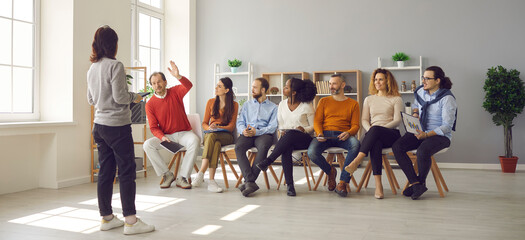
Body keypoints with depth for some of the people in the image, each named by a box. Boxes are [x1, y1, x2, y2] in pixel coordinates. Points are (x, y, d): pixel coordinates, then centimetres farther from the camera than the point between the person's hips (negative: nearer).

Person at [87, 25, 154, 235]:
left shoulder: (92, 68, 11)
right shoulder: (115, 65, -12)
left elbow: (91, 100, 17)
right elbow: (120, 96, -16)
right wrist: (135, 97, 2)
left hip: (99, 125, 8)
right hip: (117, 125, -8)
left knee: (105, 171, 11)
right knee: (127, 172, -3)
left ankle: (106, 217, 18)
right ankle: (130, 221, -1)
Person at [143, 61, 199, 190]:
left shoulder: (175, 92, -1)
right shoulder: (150, 104, -1)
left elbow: (188, 86, -24)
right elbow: (153, 127, -2)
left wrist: (178, 76, -45)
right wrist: (162, 137, -23)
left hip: (184, 133, -1)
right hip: (165, 135, 1)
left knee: (194, 141, -33)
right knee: (147, 144, -25)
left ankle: (182, 178, -24)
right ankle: (167, 175, -12)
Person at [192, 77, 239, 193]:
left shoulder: (234, 105, 7)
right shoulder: (211, 102, 15)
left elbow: (231, 126, -1)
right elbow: (204, 123, 12)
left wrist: (218, 127, -19)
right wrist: (209, 128, -12)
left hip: (226, 135, -2)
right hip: (210, 134, 2)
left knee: (212, 136, -39)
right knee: (216, 144, -38)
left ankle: (201, 173, -47)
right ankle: (211, 180, -49)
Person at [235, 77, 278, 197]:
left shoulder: (273, 107, 15)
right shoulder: (247, 104, 27)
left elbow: (272, 127, 1)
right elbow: (240, 122, 17)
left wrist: (256, 131, -15)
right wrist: (243, 130, -8)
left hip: (264, 134, -3)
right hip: (247, 134, 3)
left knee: (263, 147, -38)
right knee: (238, 147, -32)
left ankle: (248, 181, -34)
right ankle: (251, 182, -38)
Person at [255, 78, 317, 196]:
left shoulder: (306, 106, 1)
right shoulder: (282, 104, 14)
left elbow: (313, 126, 2)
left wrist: (304, 129, -18)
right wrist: (282, 131, -4)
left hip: (304, 139, -3)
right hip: (287, 139, 3)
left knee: (290, 134, -39)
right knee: (286, 149, -36)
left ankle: (267, 161, -35)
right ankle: (289, 185, -37)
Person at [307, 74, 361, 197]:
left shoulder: (353, 103, 15)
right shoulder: (324, 101, 20)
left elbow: (355, 125, 7)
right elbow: (317, 121, 11)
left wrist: (348, 133, -17)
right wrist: (319, 134, -11)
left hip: (343, 136, -1)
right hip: (325, 134, 1)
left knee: (356, 145, -37)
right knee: (311, 152, -30)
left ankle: (342, 183, -29)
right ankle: (330, 171, 4)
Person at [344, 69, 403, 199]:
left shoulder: (396, 99, 12)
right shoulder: (369, 99, 23)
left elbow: (397, 120, -1)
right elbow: (364, 120, 13)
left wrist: (380, 128, -16)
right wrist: (370, 130, -10)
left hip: (391, 134, -2)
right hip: (375, 136, 2)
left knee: (376, 130, -38)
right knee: (375, 143, -38)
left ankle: (356, 162, -46)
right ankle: (378, 184, -46)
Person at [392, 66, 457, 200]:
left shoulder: (447, 98, -12)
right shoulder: (420, 91, 8)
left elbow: (447, 126, -17)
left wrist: (426, 134, -29)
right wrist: (415, 111, 6)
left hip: (440, 135, -6)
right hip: (420, 132, 7)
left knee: (422, 151, -37)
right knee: (396, 146, -20)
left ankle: (420, 182, -8)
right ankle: (416, 183, -21)